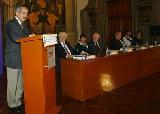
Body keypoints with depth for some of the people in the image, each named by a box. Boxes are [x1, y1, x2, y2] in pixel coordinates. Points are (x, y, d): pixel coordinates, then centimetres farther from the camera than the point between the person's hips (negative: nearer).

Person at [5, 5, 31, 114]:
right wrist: (28, 37, -15)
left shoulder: (24, 25, 18)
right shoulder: (10, 24, -7)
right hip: (13, 59, -7)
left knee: (21, 83, 13)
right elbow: (15, 38, -23)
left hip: (23, 59, 7)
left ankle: (18, 103, 26)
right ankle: (12, 105, 18)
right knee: (12, 84, 4)